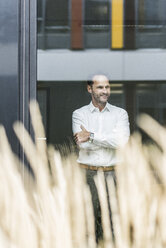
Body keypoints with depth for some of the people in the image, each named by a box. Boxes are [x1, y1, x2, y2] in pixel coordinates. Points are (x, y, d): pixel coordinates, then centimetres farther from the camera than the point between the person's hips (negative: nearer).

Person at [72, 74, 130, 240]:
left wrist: (91, 136, -10)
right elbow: (83, 144, -7)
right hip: (87, 173, 0)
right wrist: (110, 139, -6)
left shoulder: (120, 113, 9)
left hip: (112, 173, 1)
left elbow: (122, 141, -10)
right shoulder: (79, 114, 8)